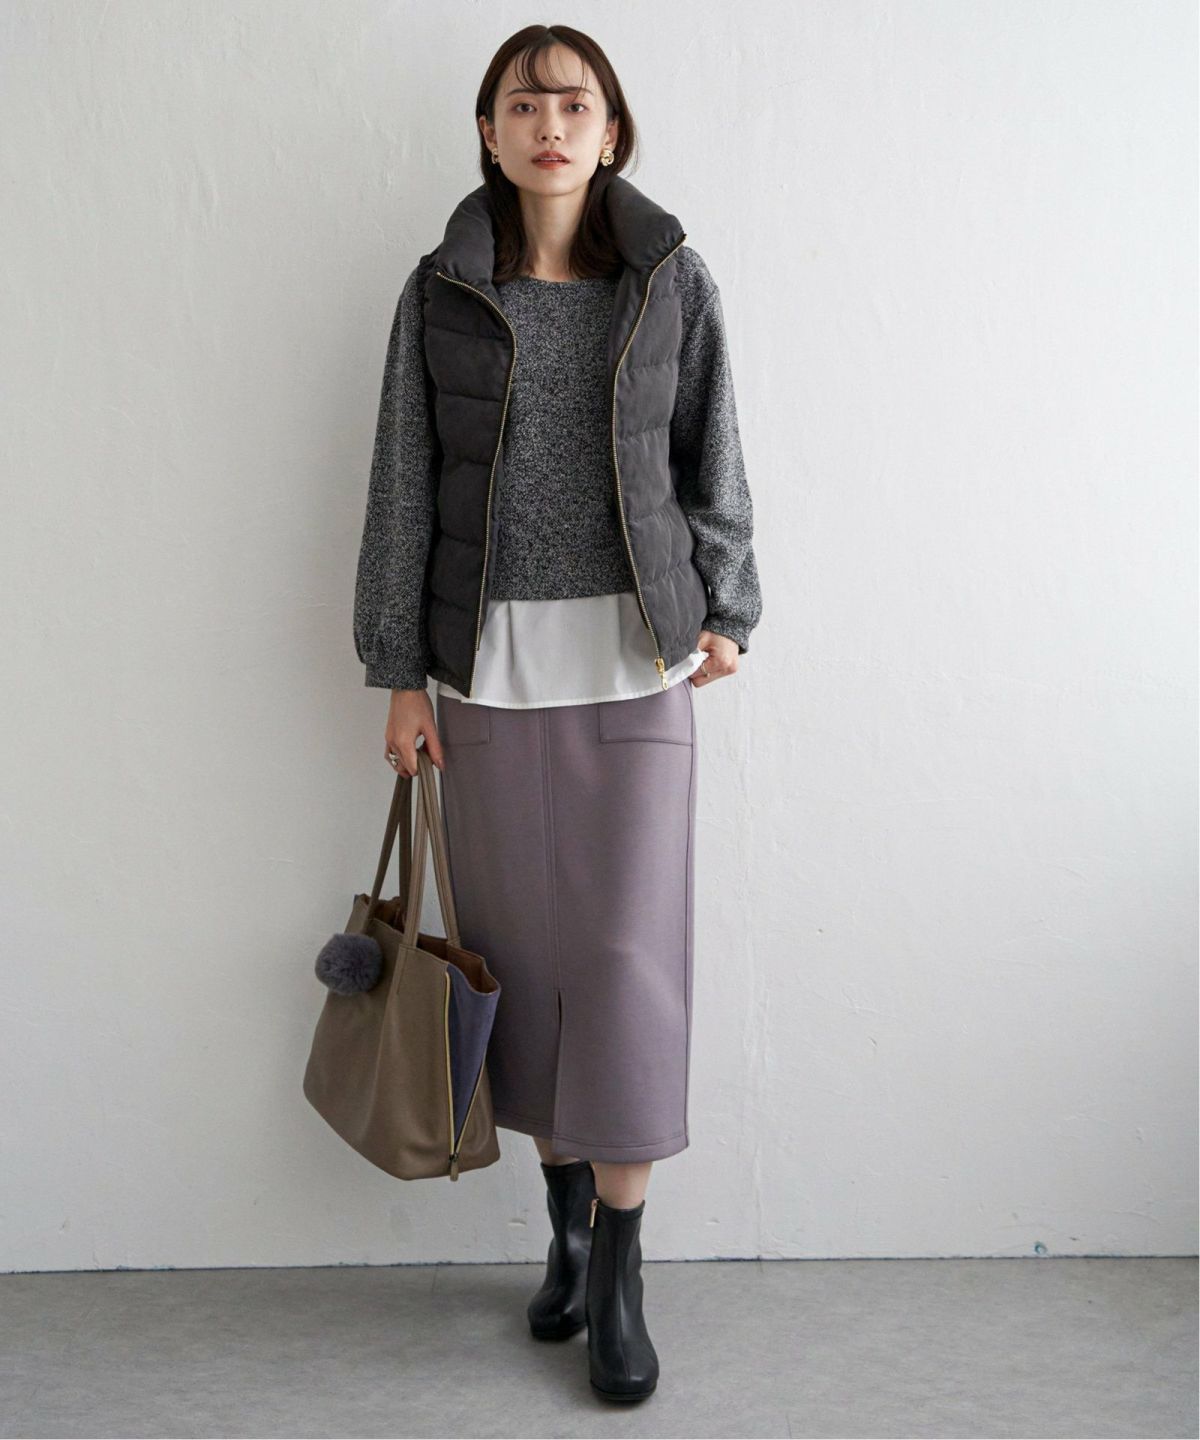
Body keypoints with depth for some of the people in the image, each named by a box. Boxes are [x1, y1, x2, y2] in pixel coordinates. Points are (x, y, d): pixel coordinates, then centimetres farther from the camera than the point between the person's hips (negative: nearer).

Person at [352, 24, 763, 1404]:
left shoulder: (672, 281, 5)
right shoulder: (441, 291, 5)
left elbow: (713, 460, 9)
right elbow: (403, 483, 5)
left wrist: (725, 611, 1)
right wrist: (401, 671, 2)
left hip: (634, 662, -1)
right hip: (490, 659, 1)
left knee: (628, 951, -2)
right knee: (520, 944, 7)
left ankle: (620, 1272, 11)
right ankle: (566, 1223, 26)